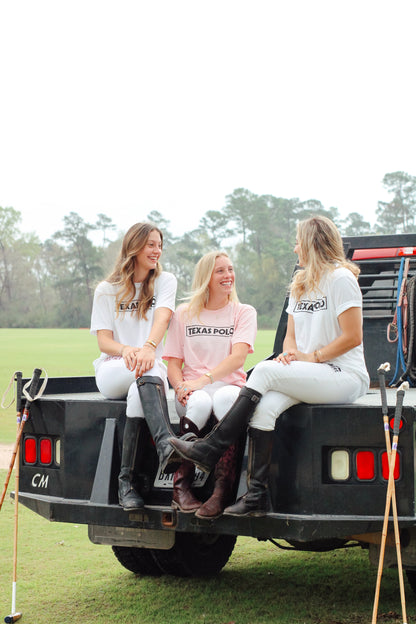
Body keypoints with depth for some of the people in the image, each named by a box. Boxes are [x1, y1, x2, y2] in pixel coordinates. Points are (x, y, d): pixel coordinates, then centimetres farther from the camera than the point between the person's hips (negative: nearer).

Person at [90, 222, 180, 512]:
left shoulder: (165, 281, 8)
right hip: (112, 371, -1)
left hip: (153, 369, 1)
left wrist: (148, 348, -35)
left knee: (139, 391, -37)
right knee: (147, 372, -37)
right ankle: (167, 443, -60)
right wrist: (126, 350, -26)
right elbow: (104, 341, -2)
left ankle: (126, 479, -39)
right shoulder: (107, 290, 8)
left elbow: (162, 318, -13)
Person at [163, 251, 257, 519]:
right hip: (193, 389, 1)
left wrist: (204, 379, -22)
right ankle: (181, 486, -32)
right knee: (200, 403, -37)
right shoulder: (184, 314, 15)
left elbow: (238, 358, -6)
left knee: (225, 399, -38)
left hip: (230, 385, -1)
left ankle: (223, 491, -40)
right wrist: (181, 387, -13)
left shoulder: (244, 312, 10)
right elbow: (173, 362, 10)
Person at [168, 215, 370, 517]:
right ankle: (256, 496, -24)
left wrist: (311, 357, -12)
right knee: (265, 407, -23)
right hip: (310, 377, 7)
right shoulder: (300, 284, 20)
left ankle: (210, 449, -20)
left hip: (345, 377, -7)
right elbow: (291, 335, 20)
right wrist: (289, 352, -2)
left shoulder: (341, 278, -7)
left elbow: (353, 337, -13)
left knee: (265, 371, -25)